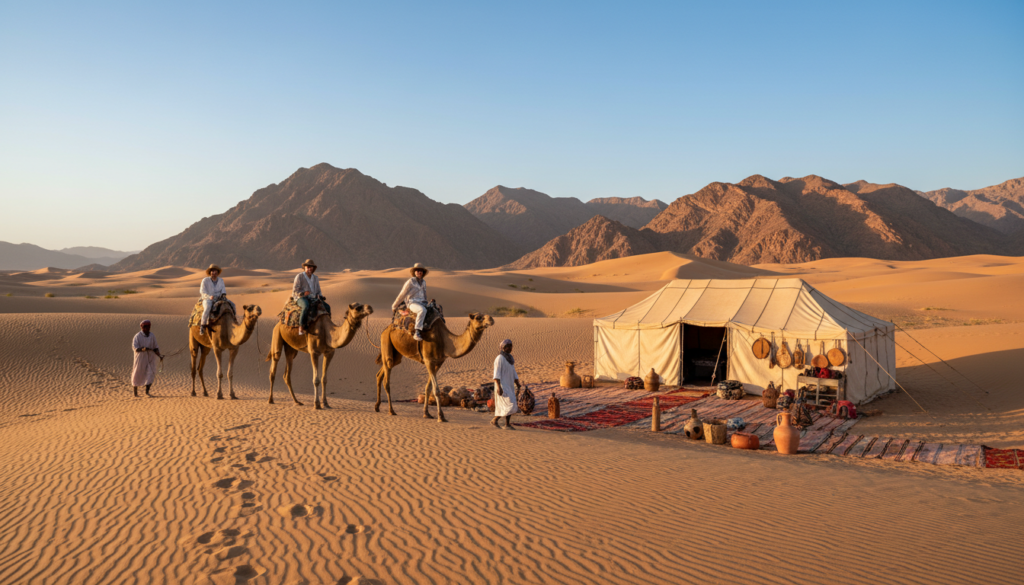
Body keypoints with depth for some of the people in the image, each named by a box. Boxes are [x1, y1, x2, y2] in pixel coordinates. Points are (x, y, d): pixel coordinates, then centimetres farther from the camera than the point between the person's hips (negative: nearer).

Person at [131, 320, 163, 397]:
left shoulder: (152, 336, 2)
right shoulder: (138, 336, -10)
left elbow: (155, 348, 4)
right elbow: (135, 348, -16)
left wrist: (159, 355, -12)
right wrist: (143, 349, -36)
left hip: (150, 358, 3)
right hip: (141, 358, -3)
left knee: (151, 373, -11)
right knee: (138, 374, 8)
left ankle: (147, 391, -8)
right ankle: (134, 390, 30)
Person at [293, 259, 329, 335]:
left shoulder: (315, 278, 13)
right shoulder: (299, 276, -4)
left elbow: (318, 292, 17)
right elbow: (295, 290, -8)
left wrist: (321, 297, -4)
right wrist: (303, 293, -23)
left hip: (312, 299, 6)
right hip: (301, 298, -6)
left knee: (327, 307, -14)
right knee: (306, 307, -39)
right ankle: (301, 328, -34)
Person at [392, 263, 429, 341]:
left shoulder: (423, 282, 15)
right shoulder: (410, 282, -5)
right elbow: (402, 295, 0)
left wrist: (426, 304, 32)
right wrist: (394, 306, 6)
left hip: (422, 304, 8)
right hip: (412, 303, -8)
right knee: (422, 310, -39)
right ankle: (417, 333, -44)